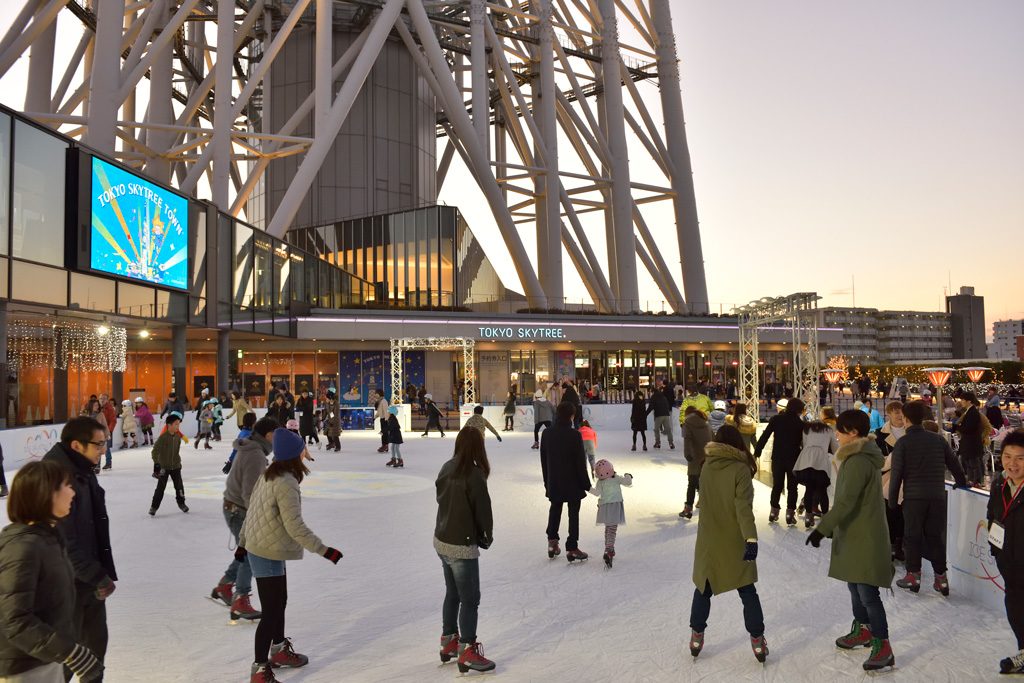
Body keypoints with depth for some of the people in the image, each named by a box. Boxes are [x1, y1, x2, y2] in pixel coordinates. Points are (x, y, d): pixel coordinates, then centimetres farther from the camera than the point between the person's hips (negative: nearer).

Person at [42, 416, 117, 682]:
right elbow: (65, 544, -24)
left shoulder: (84, 471, 4)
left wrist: (104, 573, 10)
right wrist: (99, 577, -16)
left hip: (90, 578, 8)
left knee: (96, 642, 19)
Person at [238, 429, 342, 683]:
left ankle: (279, 650, 42)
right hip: (268, 554, -10)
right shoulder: (286, 484, -25)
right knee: (271, 611, 0)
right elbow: (295, 526, -27)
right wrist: (323, 550, -24)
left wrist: (243, 542, 23)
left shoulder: (269, 475, 4)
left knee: (279, 601, 24)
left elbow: (252, 509, 13)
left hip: (257, 547, 10)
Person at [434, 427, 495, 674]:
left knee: (452, 594, 21)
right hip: (462, 546, -8)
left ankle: (448, 643, 33)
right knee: (470, 599, 4)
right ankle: (467, 653, 10)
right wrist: (487, 537, 3)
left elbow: (442, 499, 6)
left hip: (441, 541, 8)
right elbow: (483, 510, -16)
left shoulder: (446, 469, 1)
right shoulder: (474, 475, -21)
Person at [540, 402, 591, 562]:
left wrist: (547, 481, 16)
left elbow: (543, 460, 5)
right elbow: (581, 462, -14)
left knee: (555, 509, 22)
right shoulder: (574, 435, -19)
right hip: (573, 482, -4)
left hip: (553, 482, 4)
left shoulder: (546, 433, -3)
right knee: (573, 513, 8)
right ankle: (572, 548, 10)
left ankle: (552, 541, 16)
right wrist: (586, 483, -3)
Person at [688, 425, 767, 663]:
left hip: (708, 540, 3)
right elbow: (744, 507, -23)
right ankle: (757, 641, 13)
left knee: (703, 588, 16)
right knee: (747, 592, 11)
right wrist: (751, 538, -27)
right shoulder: (740, 469, -15)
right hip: (735, 541, -3)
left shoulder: (707, 467, -1)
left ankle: (697, 637, 20)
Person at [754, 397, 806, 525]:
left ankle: (774, 512, 14)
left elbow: (765, 436, -6)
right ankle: (790, 513, 0)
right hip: (793, 458, -2)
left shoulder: (776, 419, -3)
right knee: (792, 486, 6)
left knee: (777, 485, 13)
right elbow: (803, 441, -4)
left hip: (777, 457, 2)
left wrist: (757, 452, -3)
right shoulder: (800, 423, -4)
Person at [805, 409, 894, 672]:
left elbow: (846, 502, -27)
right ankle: (862, 630, 35)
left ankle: (882, 646, 1)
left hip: (865, 537, -11)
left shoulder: (858, 461, -21)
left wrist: (822, 529, -27)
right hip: (856, 534, 11)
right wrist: (830, 527, 23)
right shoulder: (859, 456, 10)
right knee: (855, 585, 21)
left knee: (867, 591, -6)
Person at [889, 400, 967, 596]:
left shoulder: (902, 443, -7)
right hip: (937, 497, 3)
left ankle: (913, 576, 11)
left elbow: (896, 473, -8)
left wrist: (892, 499, 0)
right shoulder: (938, 439, 3)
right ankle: (941, 578, 13)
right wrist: (963, 484, 27)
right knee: (935, 537, 12)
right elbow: (954, 464, 10)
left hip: (913, 498, -3)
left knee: (912, 537, 8)